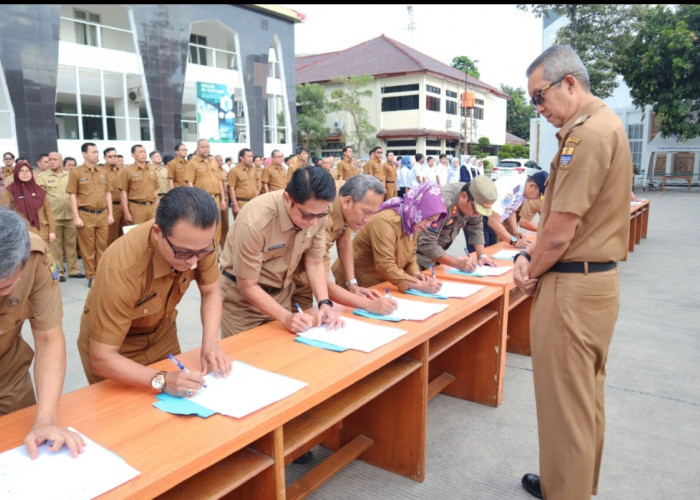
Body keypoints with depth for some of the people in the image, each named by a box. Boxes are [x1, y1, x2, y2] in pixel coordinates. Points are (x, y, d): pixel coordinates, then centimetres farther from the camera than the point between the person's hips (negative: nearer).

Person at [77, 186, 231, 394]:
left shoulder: (198, 240, -26)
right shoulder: (123, 268, -39)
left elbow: (210, 291, -9)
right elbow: (101, 359, -33)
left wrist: (210, 341, -24)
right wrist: (161, 381, -44)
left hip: (162, 332, 4)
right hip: (117, 347, -4)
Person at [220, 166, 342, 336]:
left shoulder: (317, 213, -17)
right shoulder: (255, 222, -33)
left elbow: (315, 263, -5)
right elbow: (247, 286, -22)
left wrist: (324, 303, -19)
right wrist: (286, 317, -29)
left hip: (282, 293, 5)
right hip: (242, 298, -4)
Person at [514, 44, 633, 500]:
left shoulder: (588, 132, -18)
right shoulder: (603, 124, 14)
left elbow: (560, 232, -20)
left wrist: (531, 274, -4)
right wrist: (530, 258, 4)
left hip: (572, 286, -10)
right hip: (596, 278, 10)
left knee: (565, 400, 3)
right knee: (585, 394, 20)